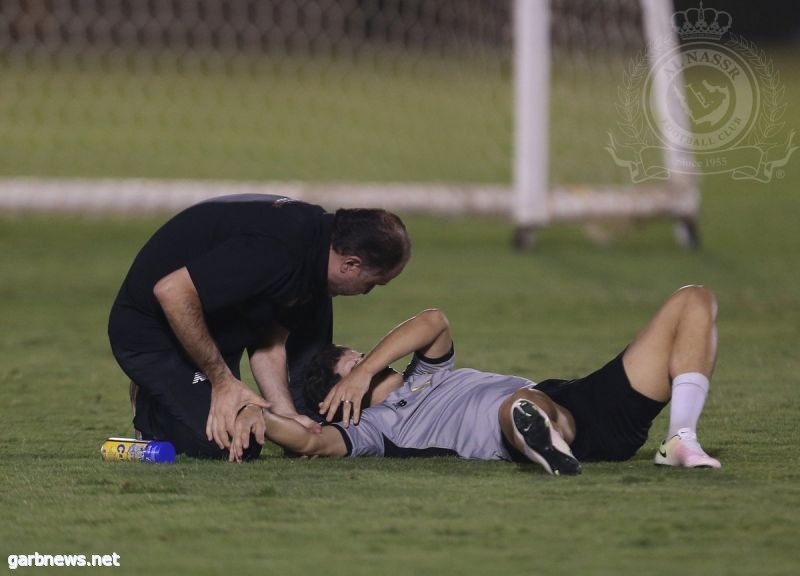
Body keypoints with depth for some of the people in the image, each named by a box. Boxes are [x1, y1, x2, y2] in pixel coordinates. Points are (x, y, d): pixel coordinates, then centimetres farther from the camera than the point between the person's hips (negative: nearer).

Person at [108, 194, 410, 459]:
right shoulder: (275, 252, -33)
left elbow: (269, 343, 5)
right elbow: (171, 291, -35)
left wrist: (288, 415, -7)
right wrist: (222, 379, -26)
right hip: (149, 330, -9)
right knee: (233, 441, -17)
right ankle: (152, 406, 7)